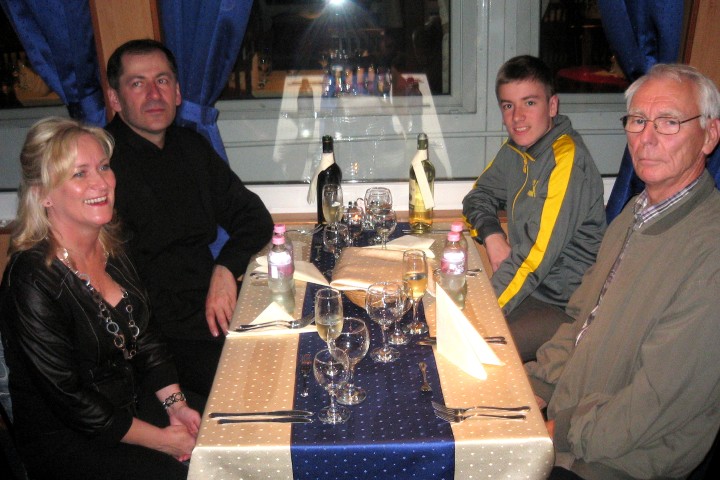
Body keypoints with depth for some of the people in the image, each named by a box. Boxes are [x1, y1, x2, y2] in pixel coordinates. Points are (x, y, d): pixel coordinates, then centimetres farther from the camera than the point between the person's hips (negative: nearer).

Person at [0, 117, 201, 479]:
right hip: (63, 442, -6)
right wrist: (162, 439, -16)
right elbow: (68, 400, -20)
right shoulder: (31, 281, -22)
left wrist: (175, 403, -4)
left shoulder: (110, 249, 1)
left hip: (132, 405, 7)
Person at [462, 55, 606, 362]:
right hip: (526, 284, 8)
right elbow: (479, 197, 17)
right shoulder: (516, 150, 5)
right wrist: (492, 237, -6)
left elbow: (536, 256, -26)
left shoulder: (567, 159, -21)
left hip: (562, 308, -8)